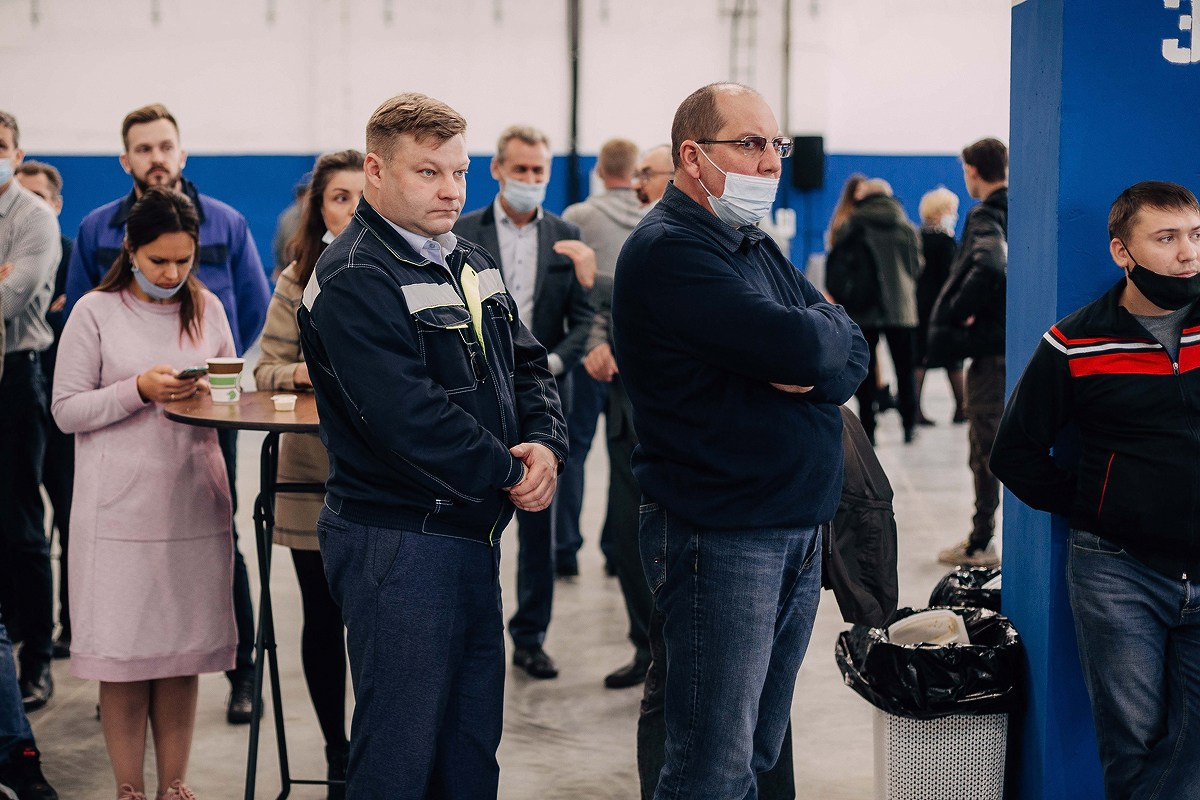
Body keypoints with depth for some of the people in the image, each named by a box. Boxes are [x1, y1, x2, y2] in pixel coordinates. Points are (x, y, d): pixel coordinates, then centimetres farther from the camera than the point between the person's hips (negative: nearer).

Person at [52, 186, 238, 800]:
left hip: (194, 500, 3)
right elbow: (66, 410, -5)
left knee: (184, 647, 7)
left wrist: (211, 394, -7)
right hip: (121, 509, -3)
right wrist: (140, 390, -17)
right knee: (124, 653, 0)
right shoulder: (95, 312, -2)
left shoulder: (207, 308, 10)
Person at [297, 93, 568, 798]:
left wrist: (546, 445, -7)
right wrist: (507, 474, -14)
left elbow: (528, 367, 14)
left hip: (473, 534, 9)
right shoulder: (356, 281, -15)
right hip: (399, 543, -9)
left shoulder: (474, 267, 14)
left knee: (474, 743, 17)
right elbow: (408, 417, -23)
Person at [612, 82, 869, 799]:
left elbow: (852, 358, 8)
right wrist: (823, 329, 0)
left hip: (797, 535, 9)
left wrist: (808, 371, -14)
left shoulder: (758, 247, 17)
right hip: (721, 541, -9)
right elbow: (801, 346, -23)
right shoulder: (668, 250, -12)